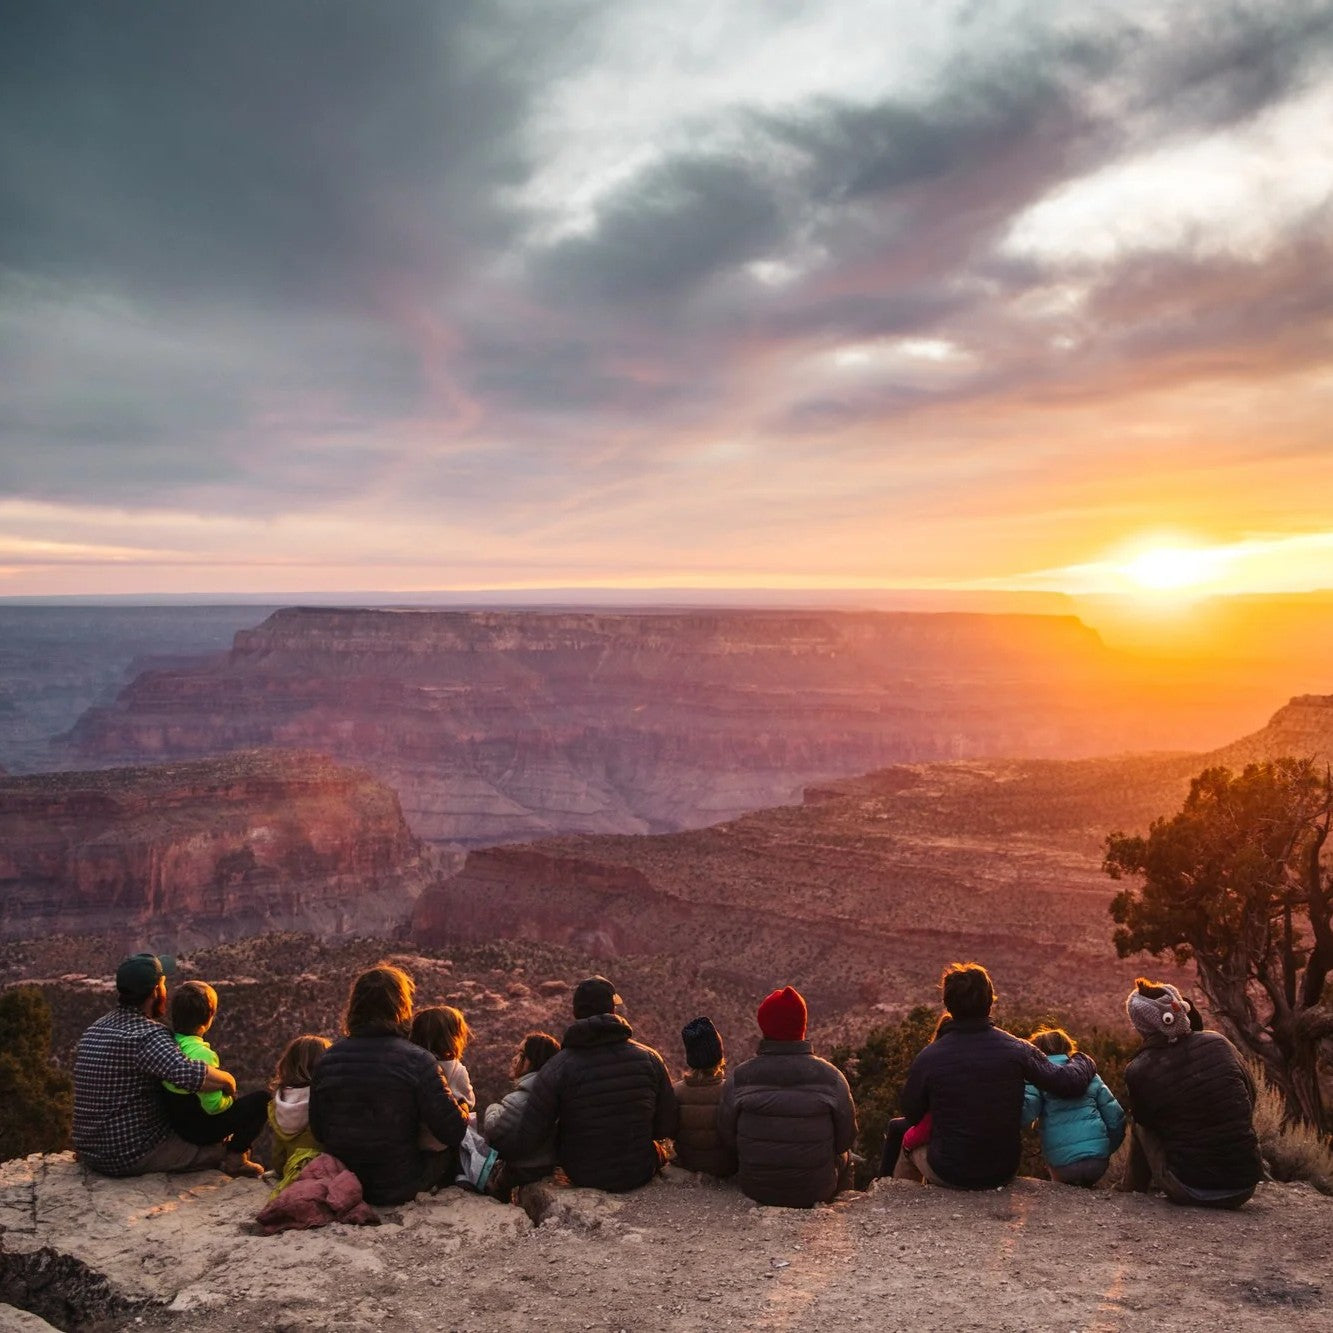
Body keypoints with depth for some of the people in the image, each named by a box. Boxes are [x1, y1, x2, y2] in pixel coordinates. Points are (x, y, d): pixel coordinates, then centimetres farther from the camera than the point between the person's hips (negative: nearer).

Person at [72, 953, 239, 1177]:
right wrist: (228, 1080, -17)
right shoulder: (147, 1035, -22)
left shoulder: (96, 1029, 6)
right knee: (222, 1149, 4)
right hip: (132, 1156, -9)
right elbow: (190, 1075, -37)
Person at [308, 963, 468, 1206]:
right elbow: (452, 1131, -17)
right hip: (398, 1188, -5)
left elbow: (318, 1131, 5)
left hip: (340, 1182, 5)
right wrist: (463, 1112, 5)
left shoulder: (328, 1059, -4)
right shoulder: (417, 1061, -17)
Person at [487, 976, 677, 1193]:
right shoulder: (649, 1058, -11)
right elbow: (667, 1127, -3)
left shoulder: (557, 1068, -17)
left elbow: (525, 1139, -17)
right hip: (642, 1175, 1)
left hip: (582, 1179, 0)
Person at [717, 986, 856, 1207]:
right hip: (816, 1190, -1)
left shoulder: (738, 1079, -13)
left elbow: (727, 1139, -3)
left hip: (756, 1189, 1)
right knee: (843, 1156, 30)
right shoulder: (830, 1077, -14)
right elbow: (846, 1138, -4)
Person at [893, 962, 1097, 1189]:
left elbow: (911, 1115, -6)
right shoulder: (1017, 1050, -17)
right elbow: (1069, 1083, -8)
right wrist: (1083, 1062, 15)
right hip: (1003, 1173, 3)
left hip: (949, 1175, -3)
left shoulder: (928, 1058, -21)